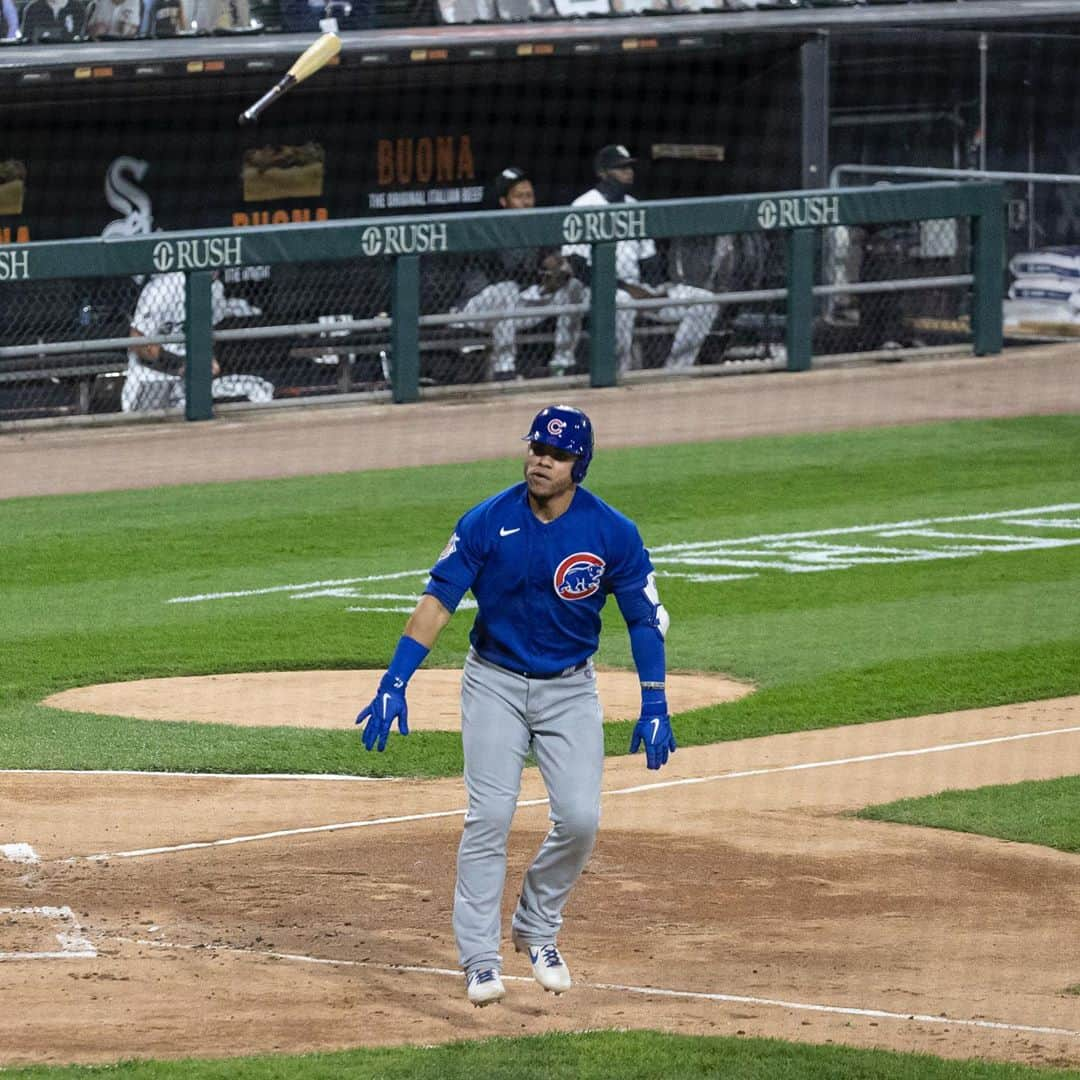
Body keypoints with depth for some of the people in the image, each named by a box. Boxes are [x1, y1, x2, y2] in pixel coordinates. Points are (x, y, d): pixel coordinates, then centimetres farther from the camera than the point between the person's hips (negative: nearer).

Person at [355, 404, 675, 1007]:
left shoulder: (613, 533, -11)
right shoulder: (489, 522, -12)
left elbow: (645, 619, -4)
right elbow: (438, 600, -12)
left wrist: (654, 707, -10)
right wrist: (396, 682, -20)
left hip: (571, 690, 1)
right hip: (496, 682, -1)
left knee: (580, 818, -9)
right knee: (490, 816, -10)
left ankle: (538, 931, 15)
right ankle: (481, 959, -6)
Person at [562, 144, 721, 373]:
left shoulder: (634, 206, 18)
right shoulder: (583, 206, -6)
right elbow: (578, 266, -14)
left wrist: (658, 288, -3)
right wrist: (625, 287, -20)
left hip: (639, 287, 7)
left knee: (705, 301, -5)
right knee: (622, 301, -43)